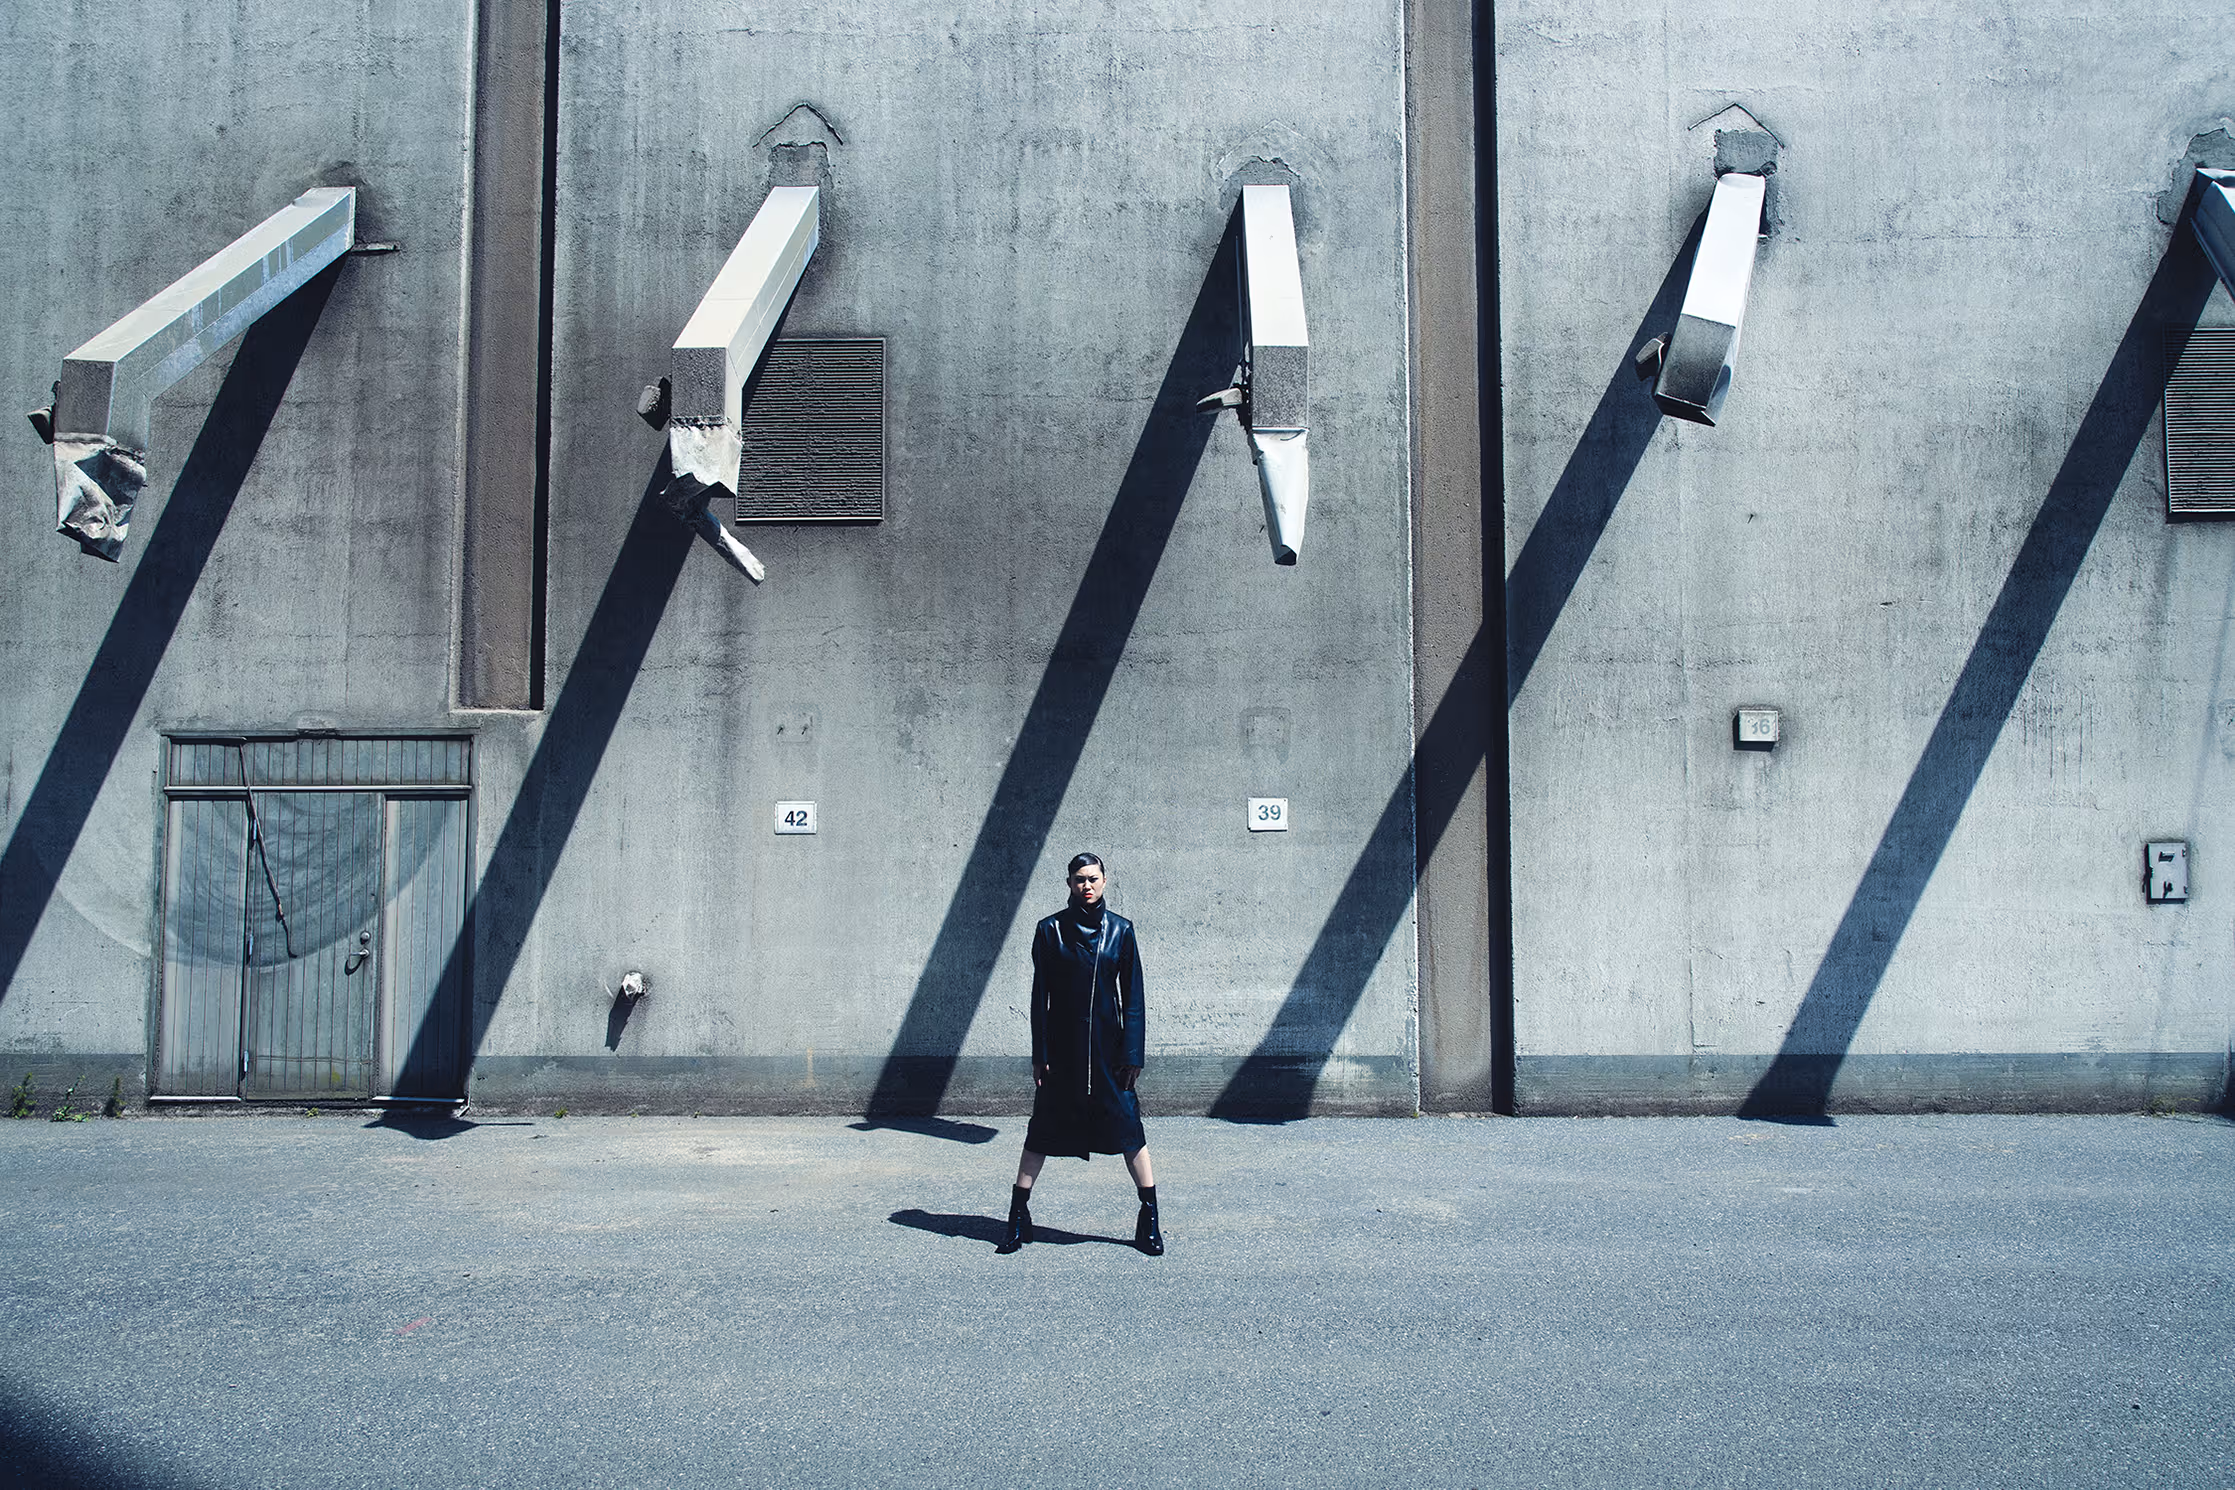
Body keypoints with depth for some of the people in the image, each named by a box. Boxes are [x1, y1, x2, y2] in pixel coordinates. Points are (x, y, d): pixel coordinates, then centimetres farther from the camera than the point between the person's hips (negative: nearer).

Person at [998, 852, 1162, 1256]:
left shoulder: (1120, 930, 1)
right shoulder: (1050, 931, -1)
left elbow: (1132, 997, 3)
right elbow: (1040, 996, 1)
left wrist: (1133, 1054, -3)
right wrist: (1039, 1055, -3)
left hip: (1108, 1048, 0)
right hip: (1061, 1050, 0)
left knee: (1129, 1128, 1)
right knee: (1041, 1132, 4)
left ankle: (1150, 1222, 12)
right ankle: (1018, 1218, 17)